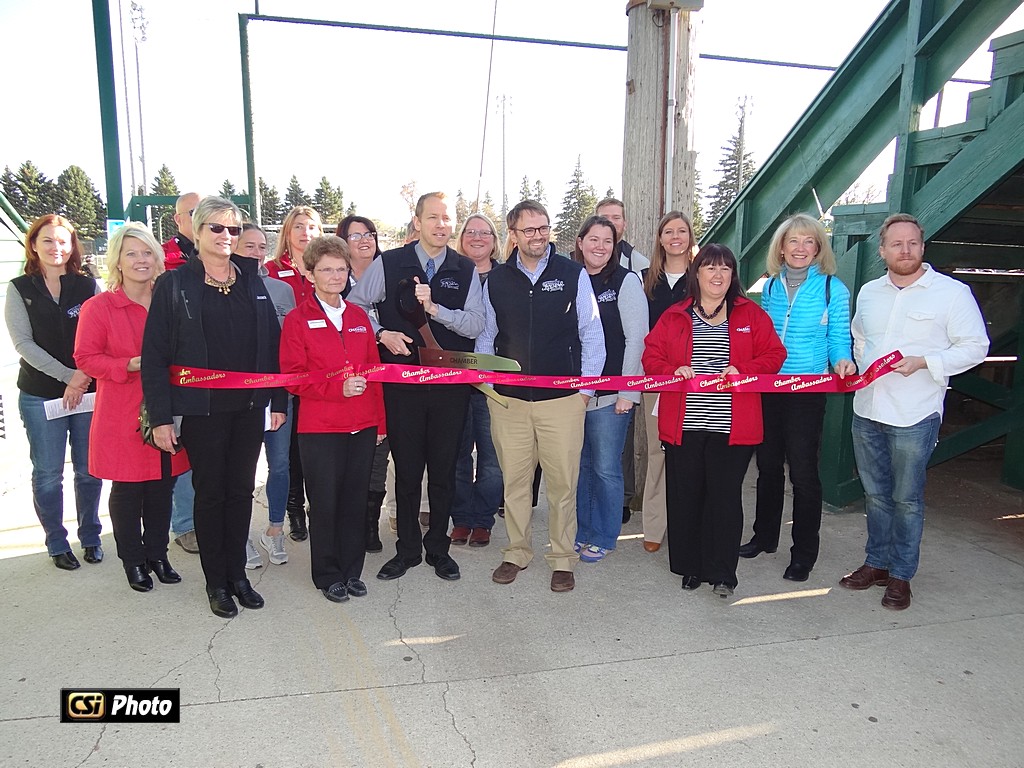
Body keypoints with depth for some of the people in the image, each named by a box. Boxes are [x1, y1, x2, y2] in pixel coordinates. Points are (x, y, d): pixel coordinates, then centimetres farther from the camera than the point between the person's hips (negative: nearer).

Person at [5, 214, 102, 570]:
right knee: (48, 474, 7)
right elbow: (23, 344, -4)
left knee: (89, 470, 7)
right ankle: (57, 544, 21)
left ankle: (91, 538, 23)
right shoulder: (20, 289, 3)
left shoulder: (88, 286, 5)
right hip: (40, 395, 0)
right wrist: (68, 376, -13)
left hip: (88, 392, 1)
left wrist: (84, 374, -15)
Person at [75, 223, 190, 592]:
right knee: (127, 489, 6)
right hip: (123, 416, -3)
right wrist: (131, 365, -19)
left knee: (162, 486, 11)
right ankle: (133, 560, 24)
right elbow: (85, 357, -5)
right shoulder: (98, 307, -5)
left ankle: (157, 554, 28)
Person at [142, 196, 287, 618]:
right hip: (202, 408, -3)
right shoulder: (174, 285, -3)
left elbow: (273, 342, 6)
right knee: (210, 492, 8)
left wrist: (278, 400, 2)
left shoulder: (253, 281, 7)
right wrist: (160, 416, -10)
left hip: (249, 406, 3)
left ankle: (237, 574, 27)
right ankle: (216, 583, 22)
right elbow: (155, 354, -5)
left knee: (241, 490, 12)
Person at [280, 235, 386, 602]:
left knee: (356, 500, 11)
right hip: (320, 429, -4)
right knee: (324, 503, 5)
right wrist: (338, 388, -18)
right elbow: (293, 377, -7)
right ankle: (328, 575, 22)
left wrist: (380, 419, 10)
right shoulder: (298, 320, -2)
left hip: (363, 426, 4)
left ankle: (352, 570, 26)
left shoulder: (359, 317, 11)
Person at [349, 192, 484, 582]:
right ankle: (407, 549, 25)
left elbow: (475, 323, -4)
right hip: (402, 384, -1)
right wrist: (381, 334, -10)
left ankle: (438, 547, 27)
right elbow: (353, 305, 5)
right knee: (407, 470, 8)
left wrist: (436, 309, -19)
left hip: (450, 385, 1)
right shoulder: (389, 263, 1)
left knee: (444, 470, 10)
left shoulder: (466, 270, 4)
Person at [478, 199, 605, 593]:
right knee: (514, 479, 9)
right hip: (508, 399, 2)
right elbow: (485, 337, 15)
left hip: (562, 398, -2)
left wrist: (587, 387, 0)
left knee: (563, 482, 3)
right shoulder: (496, 279, 8)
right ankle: (517, 552, 26)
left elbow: (592, 334, 4)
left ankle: (562, 559, 19)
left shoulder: (573, 274, 2)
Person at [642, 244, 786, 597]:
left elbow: (774, 355, 4)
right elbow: (651, 356, 7)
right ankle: (689, 567, 22)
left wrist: (741, 370, -13)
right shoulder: (674, 316, 8)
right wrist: (674, 371, -13)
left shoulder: (751, 315, 8)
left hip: (731, 426, -1)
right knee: (684, 496, 7)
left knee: (725, 497, 3)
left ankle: (722, 572, 16)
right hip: (684, 424, 1)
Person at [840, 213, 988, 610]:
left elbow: (975, 346, -6)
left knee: (907, 499, 4)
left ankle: (901, 575, 18)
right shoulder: (868, 292, 11)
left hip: (914, 416, -5)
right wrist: (862, 369, 10)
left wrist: (923, 362, -18)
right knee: (876, 493, 15)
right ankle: (877, 562, 29)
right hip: (867, 411, 5)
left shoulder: (952, 291, -5)